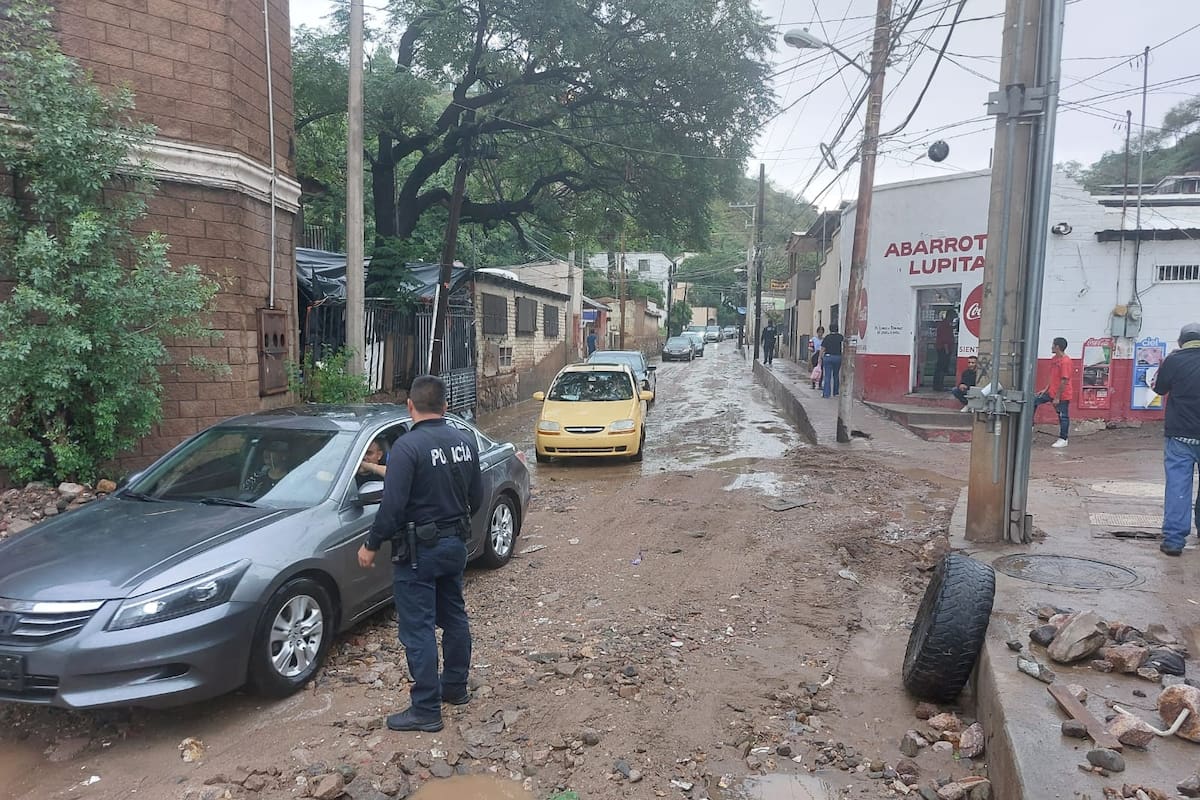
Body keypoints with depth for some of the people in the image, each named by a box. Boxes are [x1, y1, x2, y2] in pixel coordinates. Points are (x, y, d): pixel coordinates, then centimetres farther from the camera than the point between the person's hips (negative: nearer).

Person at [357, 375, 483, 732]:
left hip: (418, 551, -7)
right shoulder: (465, 442, 1)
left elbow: (393, 505, -22)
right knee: (453, 615, 20)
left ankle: (426, 710, 7)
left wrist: (371, 545, -10)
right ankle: (456, 687, 35)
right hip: (455, 544, 7)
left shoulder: (407, 446, -20)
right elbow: (476, 497, 9)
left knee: (418, 629, 1)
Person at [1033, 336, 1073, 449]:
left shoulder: (1065, 361, -21)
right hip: (1051, 391, 9)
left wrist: (1057, 397, -19)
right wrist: (1046, 389, 9)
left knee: (1063, 417, 3)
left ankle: (1063, 440, 13)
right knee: (1034, 401, 4)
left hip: (1062, 395, -9)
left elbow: (1064, 381, -21)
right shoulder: (1054, 359, 7)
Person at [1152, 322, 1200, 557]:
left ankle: (1173, 539, -5)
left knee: (1177, 485, -2)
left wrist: (1162, 368, 20)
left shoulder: (1174, 360, -8)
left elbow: (1160, 389, 5)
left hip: (1179, 435, -2)